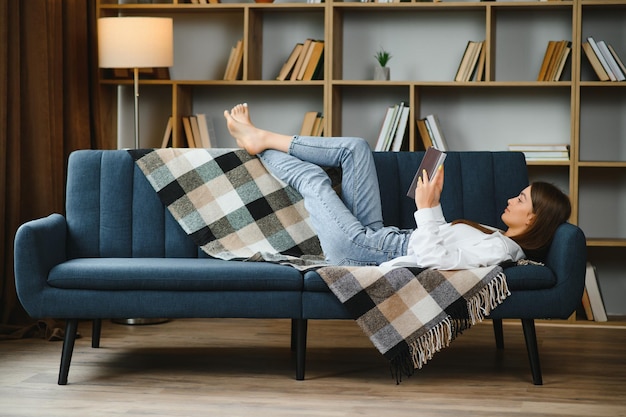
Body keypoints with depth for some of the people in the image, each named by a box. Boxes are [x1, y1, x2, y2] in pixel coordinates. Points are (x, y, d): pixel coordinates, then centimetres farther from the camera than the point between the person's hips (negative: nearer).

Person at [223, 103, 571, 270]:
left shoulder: (501, 249, -22)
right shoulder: (497, 237, 7)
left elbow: (435, 258, -32)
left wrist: (426, 208, -27)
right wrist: (434, 204, 9)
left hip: (361, 250, -9)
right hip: (380, 237, 9)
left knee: (313, 178, 0)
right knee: (356, 147, 7)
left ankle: (261, 146, 30)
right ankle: (265, 139, 16)